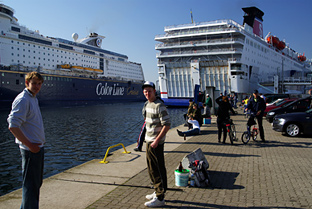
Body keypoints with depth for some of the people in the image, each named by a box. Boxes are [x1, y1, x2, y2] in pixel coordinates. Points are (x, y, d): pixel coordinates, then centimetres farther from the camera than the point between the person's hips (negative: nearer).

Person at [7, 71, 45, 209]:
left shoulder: (33, 98, 13)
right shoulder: (22, 100, -17)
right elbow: (13, 126, -25)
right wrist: (29, 145, -20)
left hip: (37, 148, 10)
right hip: (30, 150, -10)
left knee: (36, 183, 20)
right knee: (30, 185, 0)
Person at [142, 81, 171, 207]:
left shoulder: (159, 106, -18)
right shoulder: (148, 104, 12)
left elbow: (167, 125, -23)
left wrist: (156, 140, -24)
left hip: (155, 143, -10)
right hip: (149, 141, 10)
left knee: (155, 170, -4)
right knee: (158, 168, 18)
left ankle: (159, 198, 5)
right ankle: (158, 192, 31)